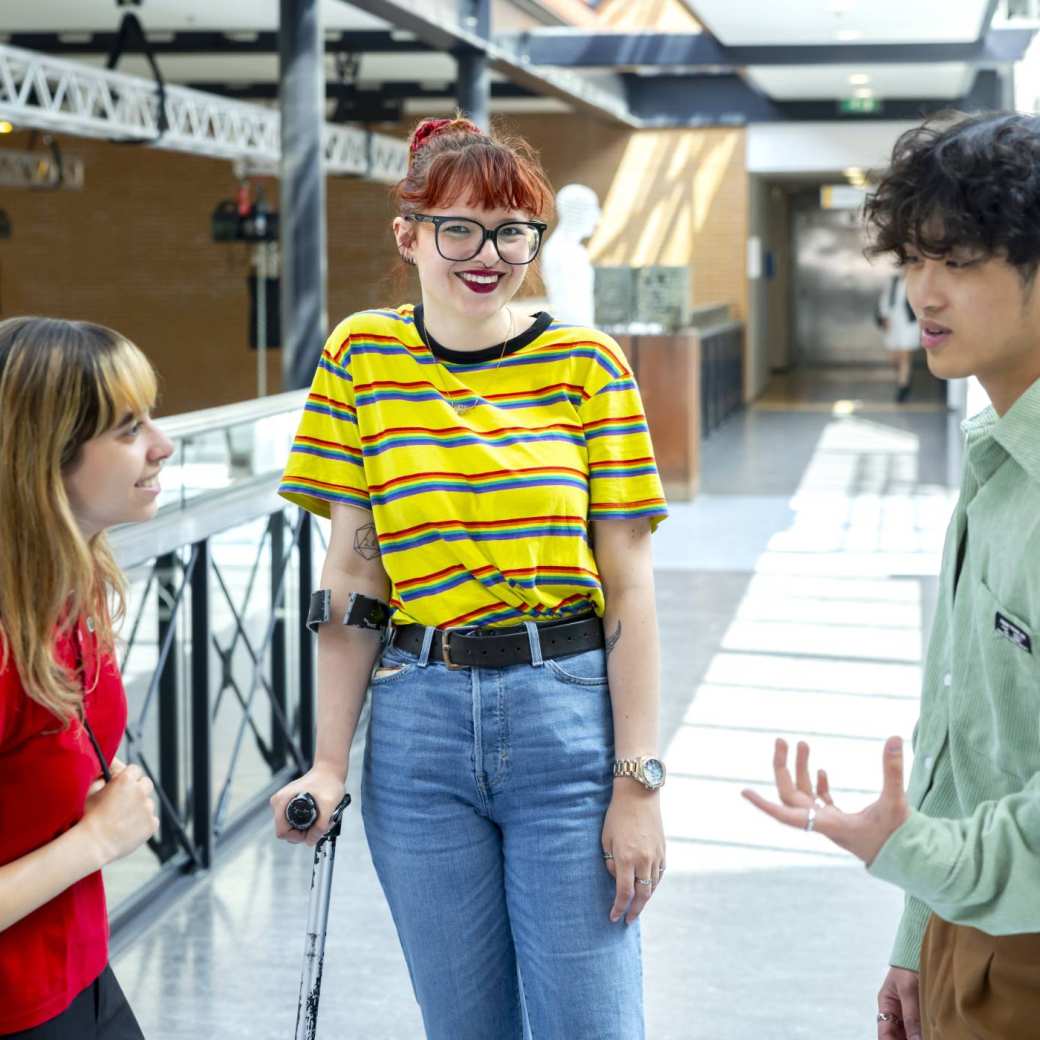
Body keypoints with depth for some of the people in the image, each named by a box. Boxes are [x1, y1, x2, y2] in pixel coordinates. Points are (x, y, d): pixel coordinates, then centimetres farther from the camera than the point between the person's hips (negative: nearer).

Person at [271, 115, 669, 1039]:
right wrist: (330, 763, -2)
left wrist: (638, 781, -7)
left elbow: (628, 585, -3)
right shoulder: (363, 356, 3)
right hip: (419, 720, 1)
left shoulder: (585, 362, -1)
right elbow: (352, 574, 3)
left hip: (566, 710, -1)